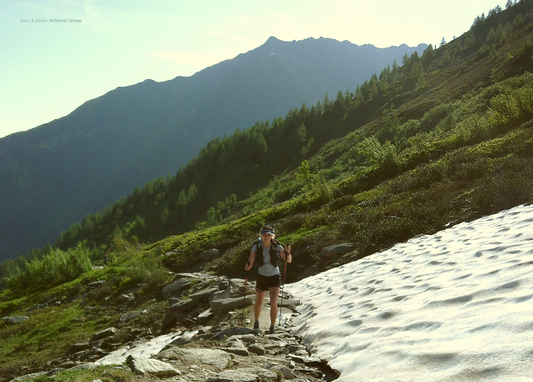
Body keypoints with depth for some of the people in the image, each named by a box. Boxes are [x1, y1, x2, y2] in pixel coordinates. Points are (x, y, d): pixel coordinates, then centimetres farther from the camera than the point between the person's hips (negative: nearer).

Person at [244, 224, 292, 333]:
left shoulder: (276, 247, -15)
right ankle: (256, 321, 44)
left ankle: (272, 327, -2)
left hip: (275, 277, -2)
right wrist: (248, 266, -36)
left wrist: (288, 252, -33)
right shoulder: (257, 247, -13)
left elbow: (288, 260, -13)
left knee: (273, 303, -17)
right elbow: (249, 264, -12)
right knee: (258, 303, 16)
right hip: (262, 277, 2)